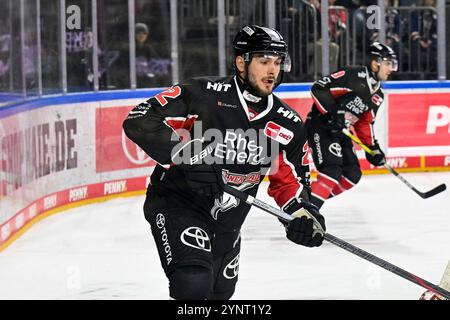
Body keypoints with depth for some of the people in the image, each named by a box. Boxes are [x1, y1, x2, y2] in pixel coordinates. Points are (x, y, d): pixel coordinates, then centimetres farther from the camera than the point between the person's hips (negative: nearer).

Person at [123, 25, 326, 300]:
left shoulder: (289, 125, -2)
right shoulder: (203, 93, -19)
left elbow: (290, 179, 8)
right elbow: (139, 121, -24)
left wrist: (301, 213, -13)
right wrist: (184, 155, -36)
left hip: (226, 222, 7)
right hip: (177, 204, -7)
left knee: (220, 292, 23)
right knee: (194, 285, -28)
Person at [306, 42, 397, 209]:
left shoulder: (377, 95, 10)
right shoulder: (353, 76, -17)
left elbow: (365, 123, 18)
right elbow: (318, 88, -21)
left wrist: (373, 148, 10)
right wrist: (332, 112, -29)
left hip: (340, 132, 9)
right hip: (320, 126, -9)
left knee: (352, 175, 5)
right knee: (333, 172, -22)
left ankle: (312, 201, 11)